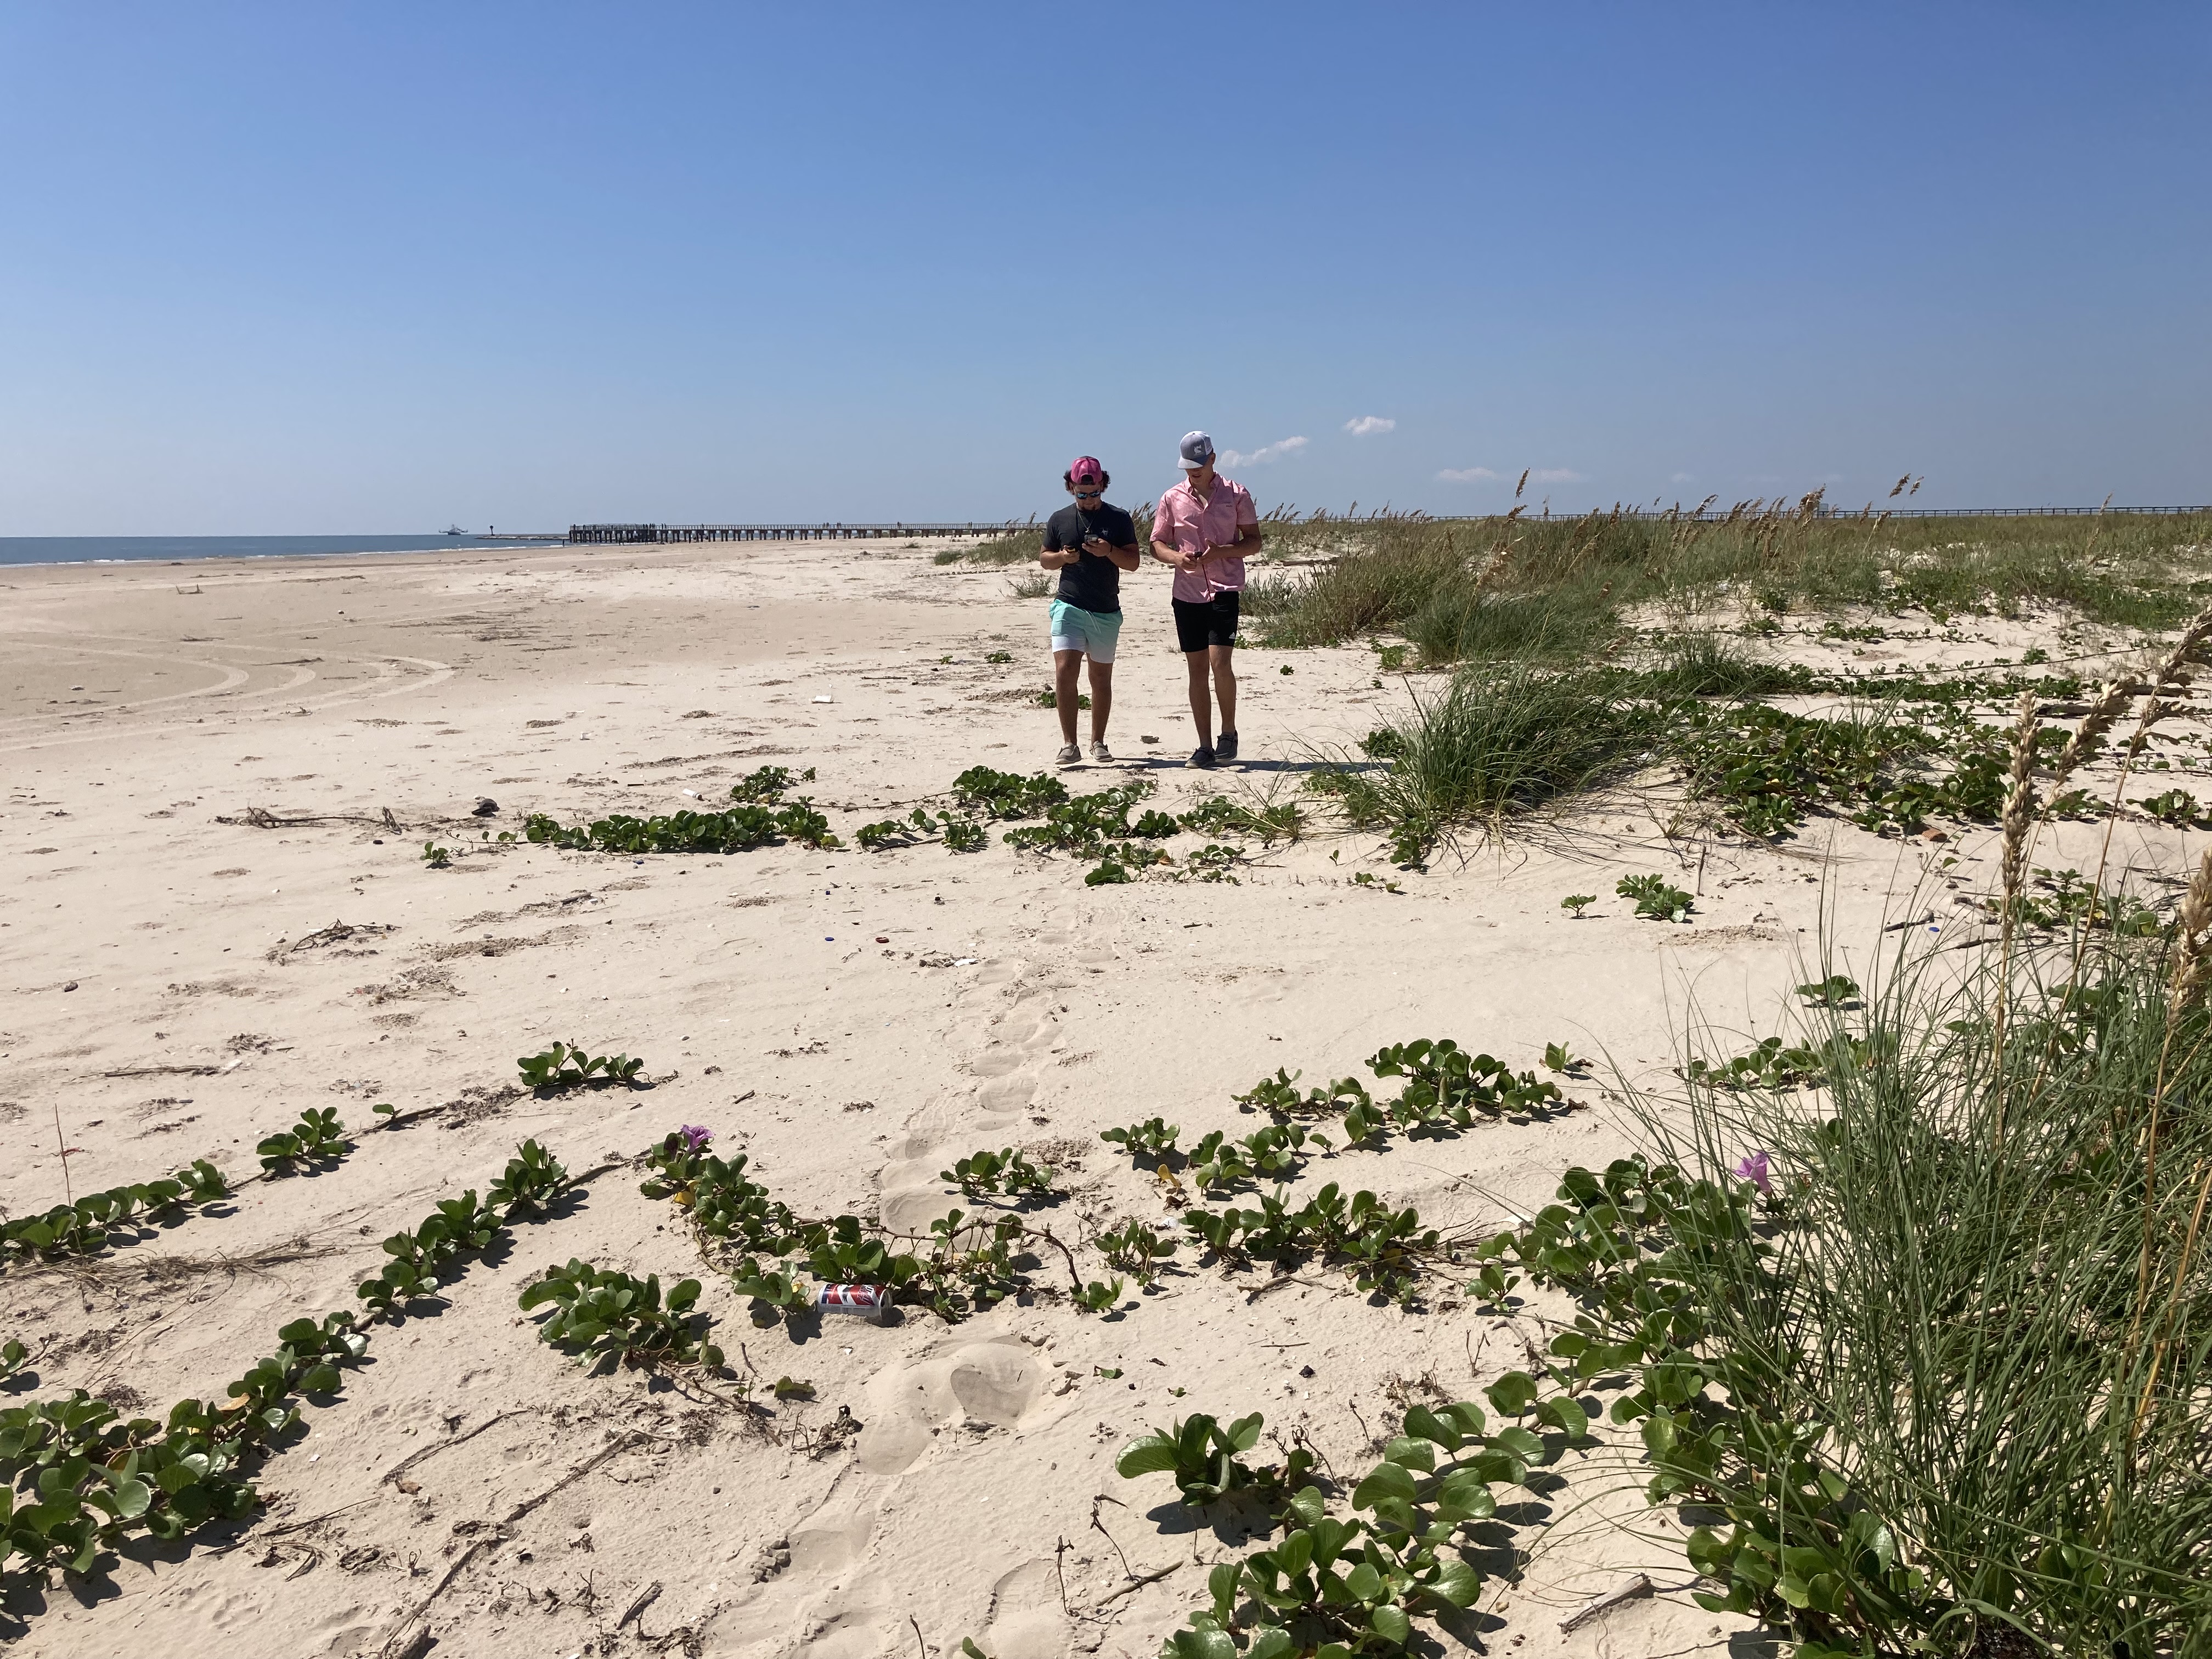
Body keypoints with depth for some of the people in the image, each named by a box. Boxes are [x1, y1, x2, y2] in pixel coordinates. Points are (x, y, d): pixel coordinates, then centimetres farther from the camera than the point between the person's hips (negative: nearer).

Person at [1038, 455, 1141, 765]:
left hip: (1107, 611, 1)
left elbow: (1133, 562, 1)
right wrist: (1062, 557, -7)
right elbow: (1044, 558, 15)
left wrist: (1109, 551, -18)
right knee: (1064, 671, -14)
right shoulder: (1059, 519, 7)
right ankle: (1069, 744, -10)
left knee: (1102, 677, 8)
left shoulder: (1119, 519, 4)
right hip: (1069, 607, 0)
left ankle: (1098, 742, 20)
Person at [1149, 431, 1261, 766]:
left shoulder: (1236, 495, 2)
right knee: (1197, 669, 5)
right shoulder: (1172, 499, 8)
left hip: (1226, 590, -3)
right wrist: (1177, 557, -11)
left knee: (1220, 663, -15)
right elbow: (1157, 544, 11)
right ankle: (1205, 746, 11)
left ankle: (1229, 732, 6)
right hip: (1187, 592, 3)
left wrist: (1221, 552, -14)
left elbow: (1254, 541, 3)